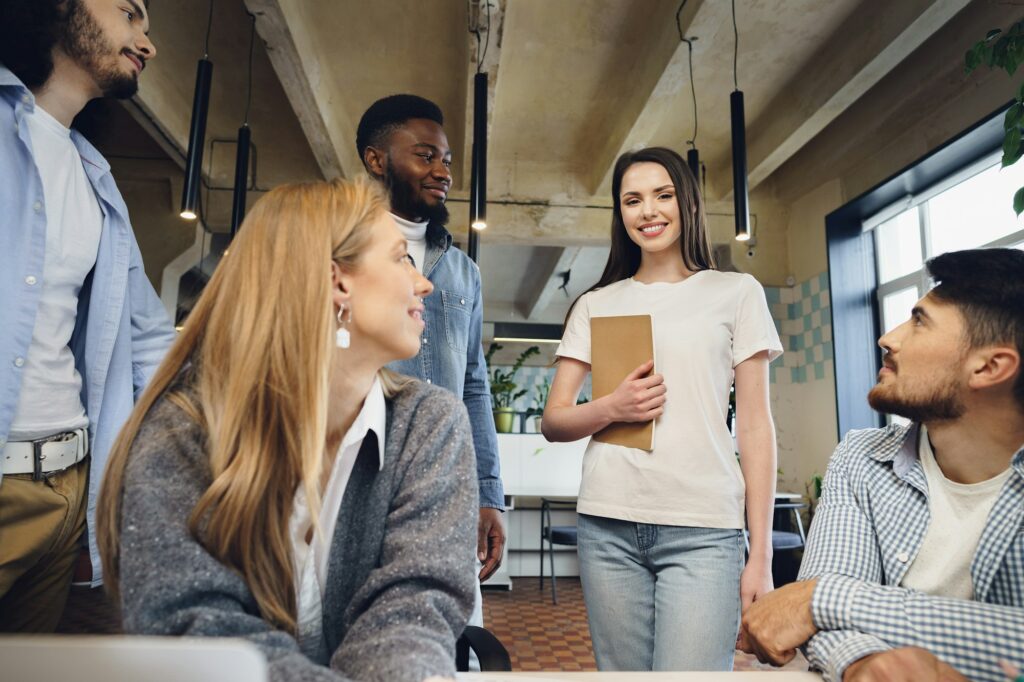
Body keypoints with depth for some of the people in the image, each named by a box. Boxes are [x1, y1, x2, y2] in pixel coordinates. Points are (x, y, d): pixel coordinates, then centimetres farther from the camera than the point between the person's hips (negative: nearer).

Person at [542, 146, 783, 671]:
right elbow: (553, 422, 10)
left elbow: (755, 427, 4)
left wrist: (761, 554, -1)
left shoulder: (737, 292, 7)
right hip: (608, 526, 2)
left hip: (704, 529, -1)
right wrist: (612, 407, -11)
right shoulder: (596, 304, 11)